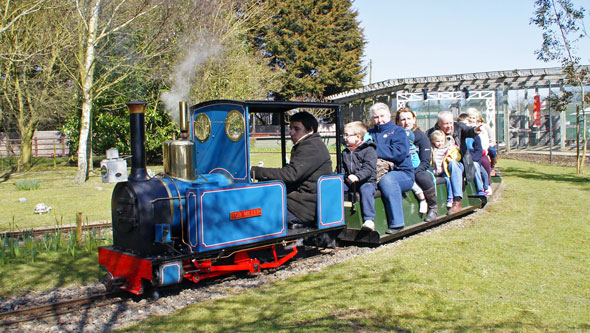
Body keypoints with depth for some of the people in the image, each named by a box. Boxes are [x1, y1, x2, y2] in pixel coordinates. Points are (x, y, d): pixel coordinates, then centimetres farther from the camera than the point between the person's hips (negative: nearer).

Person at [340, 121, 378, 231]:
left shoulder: (369, 150, -5)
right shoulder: (345, 152, 17)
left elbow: (369, 167, -17)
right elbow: (342, 167, 20)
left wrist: (358, 176, -32)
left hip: (367, 181, -6)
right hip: (348, 181, 6)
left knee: (366, 190, -36)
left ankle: (369, 220, -40)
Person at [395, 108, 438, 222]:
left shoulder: (421, 136, 0)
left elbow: (425, 162, -6)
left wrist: (413, 173, -22)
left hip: (422, 170, -1)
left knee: (422, 178, -34)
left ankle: (433, 207, -12)